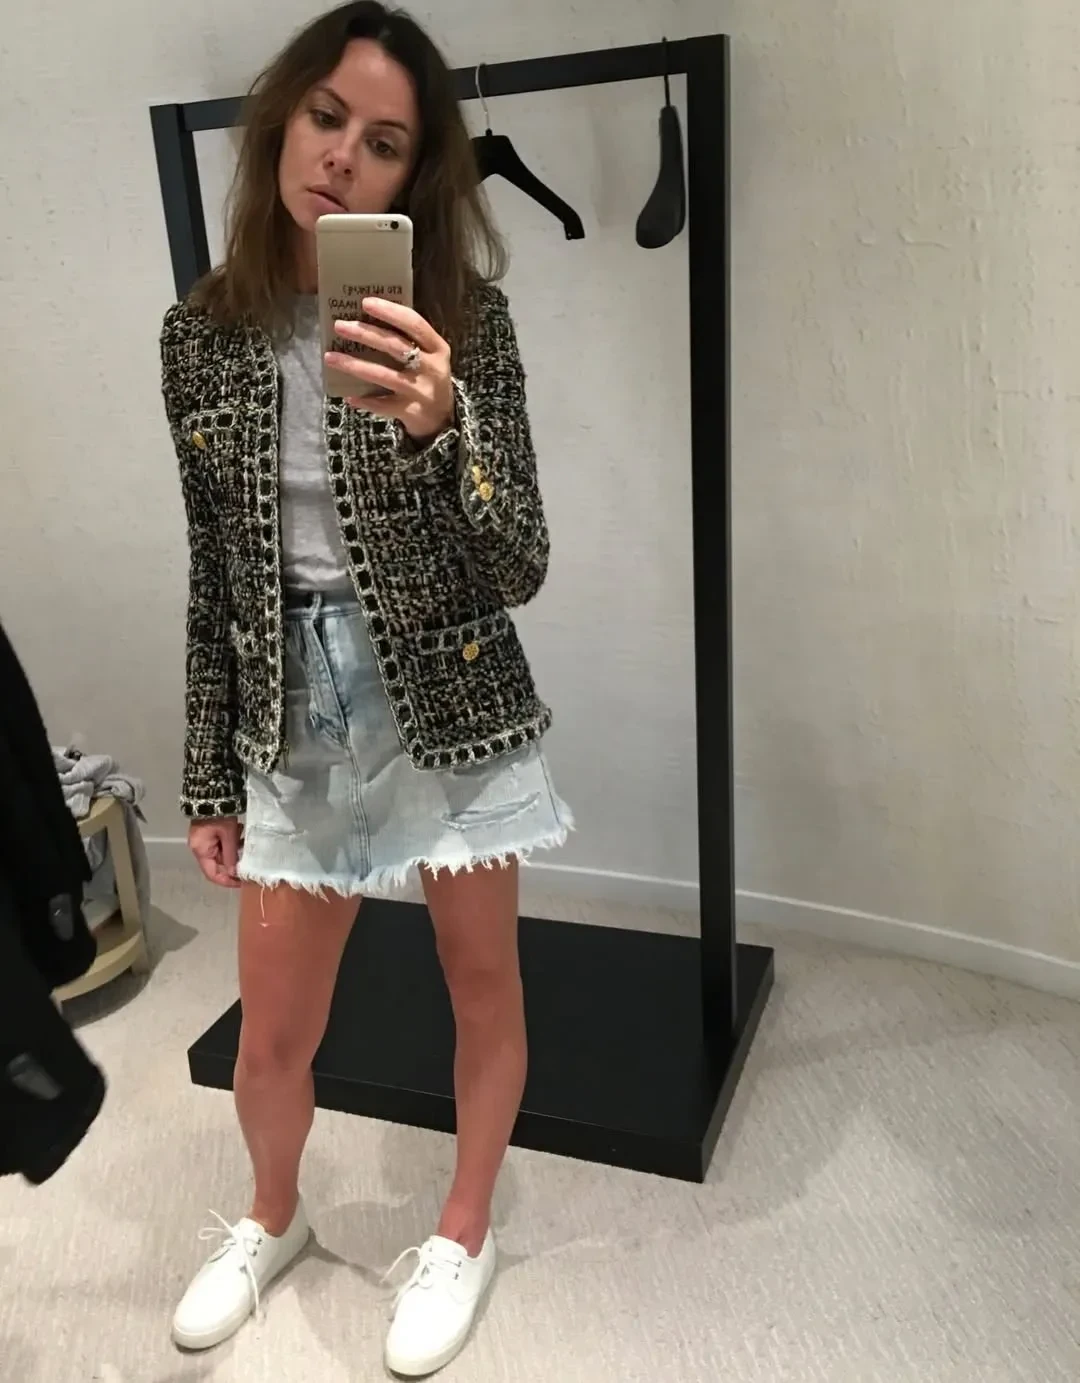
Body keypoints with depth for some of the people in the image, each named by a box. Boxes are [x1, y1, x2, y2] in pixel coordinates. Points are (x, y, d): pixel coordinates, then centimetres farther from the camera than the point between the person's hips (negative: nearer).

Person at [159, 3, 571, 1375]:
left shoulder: (459, 316, -9)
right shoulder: (202, 333, 0)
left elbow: (518, 568, -14)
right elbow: (214, 579, 5)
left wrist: (441, 427, -33)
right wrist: (210, 779, 7)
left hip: (453, 710, -2)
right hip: (298, 725, 3)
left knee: (482, 990, 14)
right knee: (271, 1037, 13)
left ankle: (463, 1235, 42)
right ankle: (272, 1221, 46)